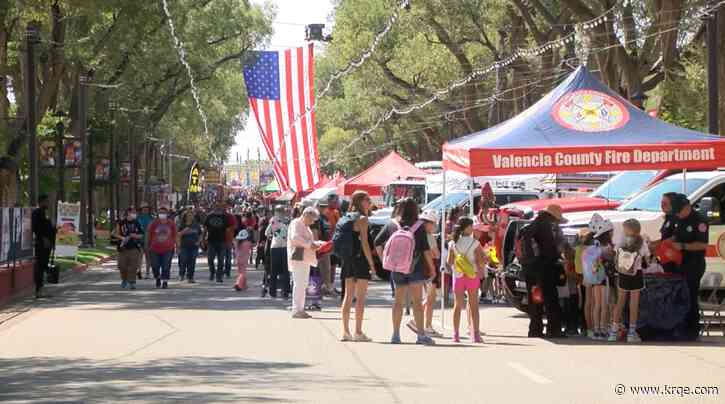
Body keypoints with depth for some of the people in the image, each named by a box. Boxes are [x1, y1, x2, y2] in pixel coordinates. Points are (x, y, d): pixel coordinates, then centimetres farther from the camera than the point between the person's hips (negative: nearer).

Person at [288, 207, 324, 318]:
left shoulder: (305, 226, 24)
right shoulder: (296, 223, -7)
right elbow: (295, 237, -22)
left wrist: (317, 243, 14)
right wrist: (310, 244, -23)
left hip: (305, 259, 10)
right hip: (298, 258, -10)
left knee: (303, 284, 11)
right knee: (299, 283, -13)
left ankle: (300, 309, 15)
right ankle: (296, 310, -14)